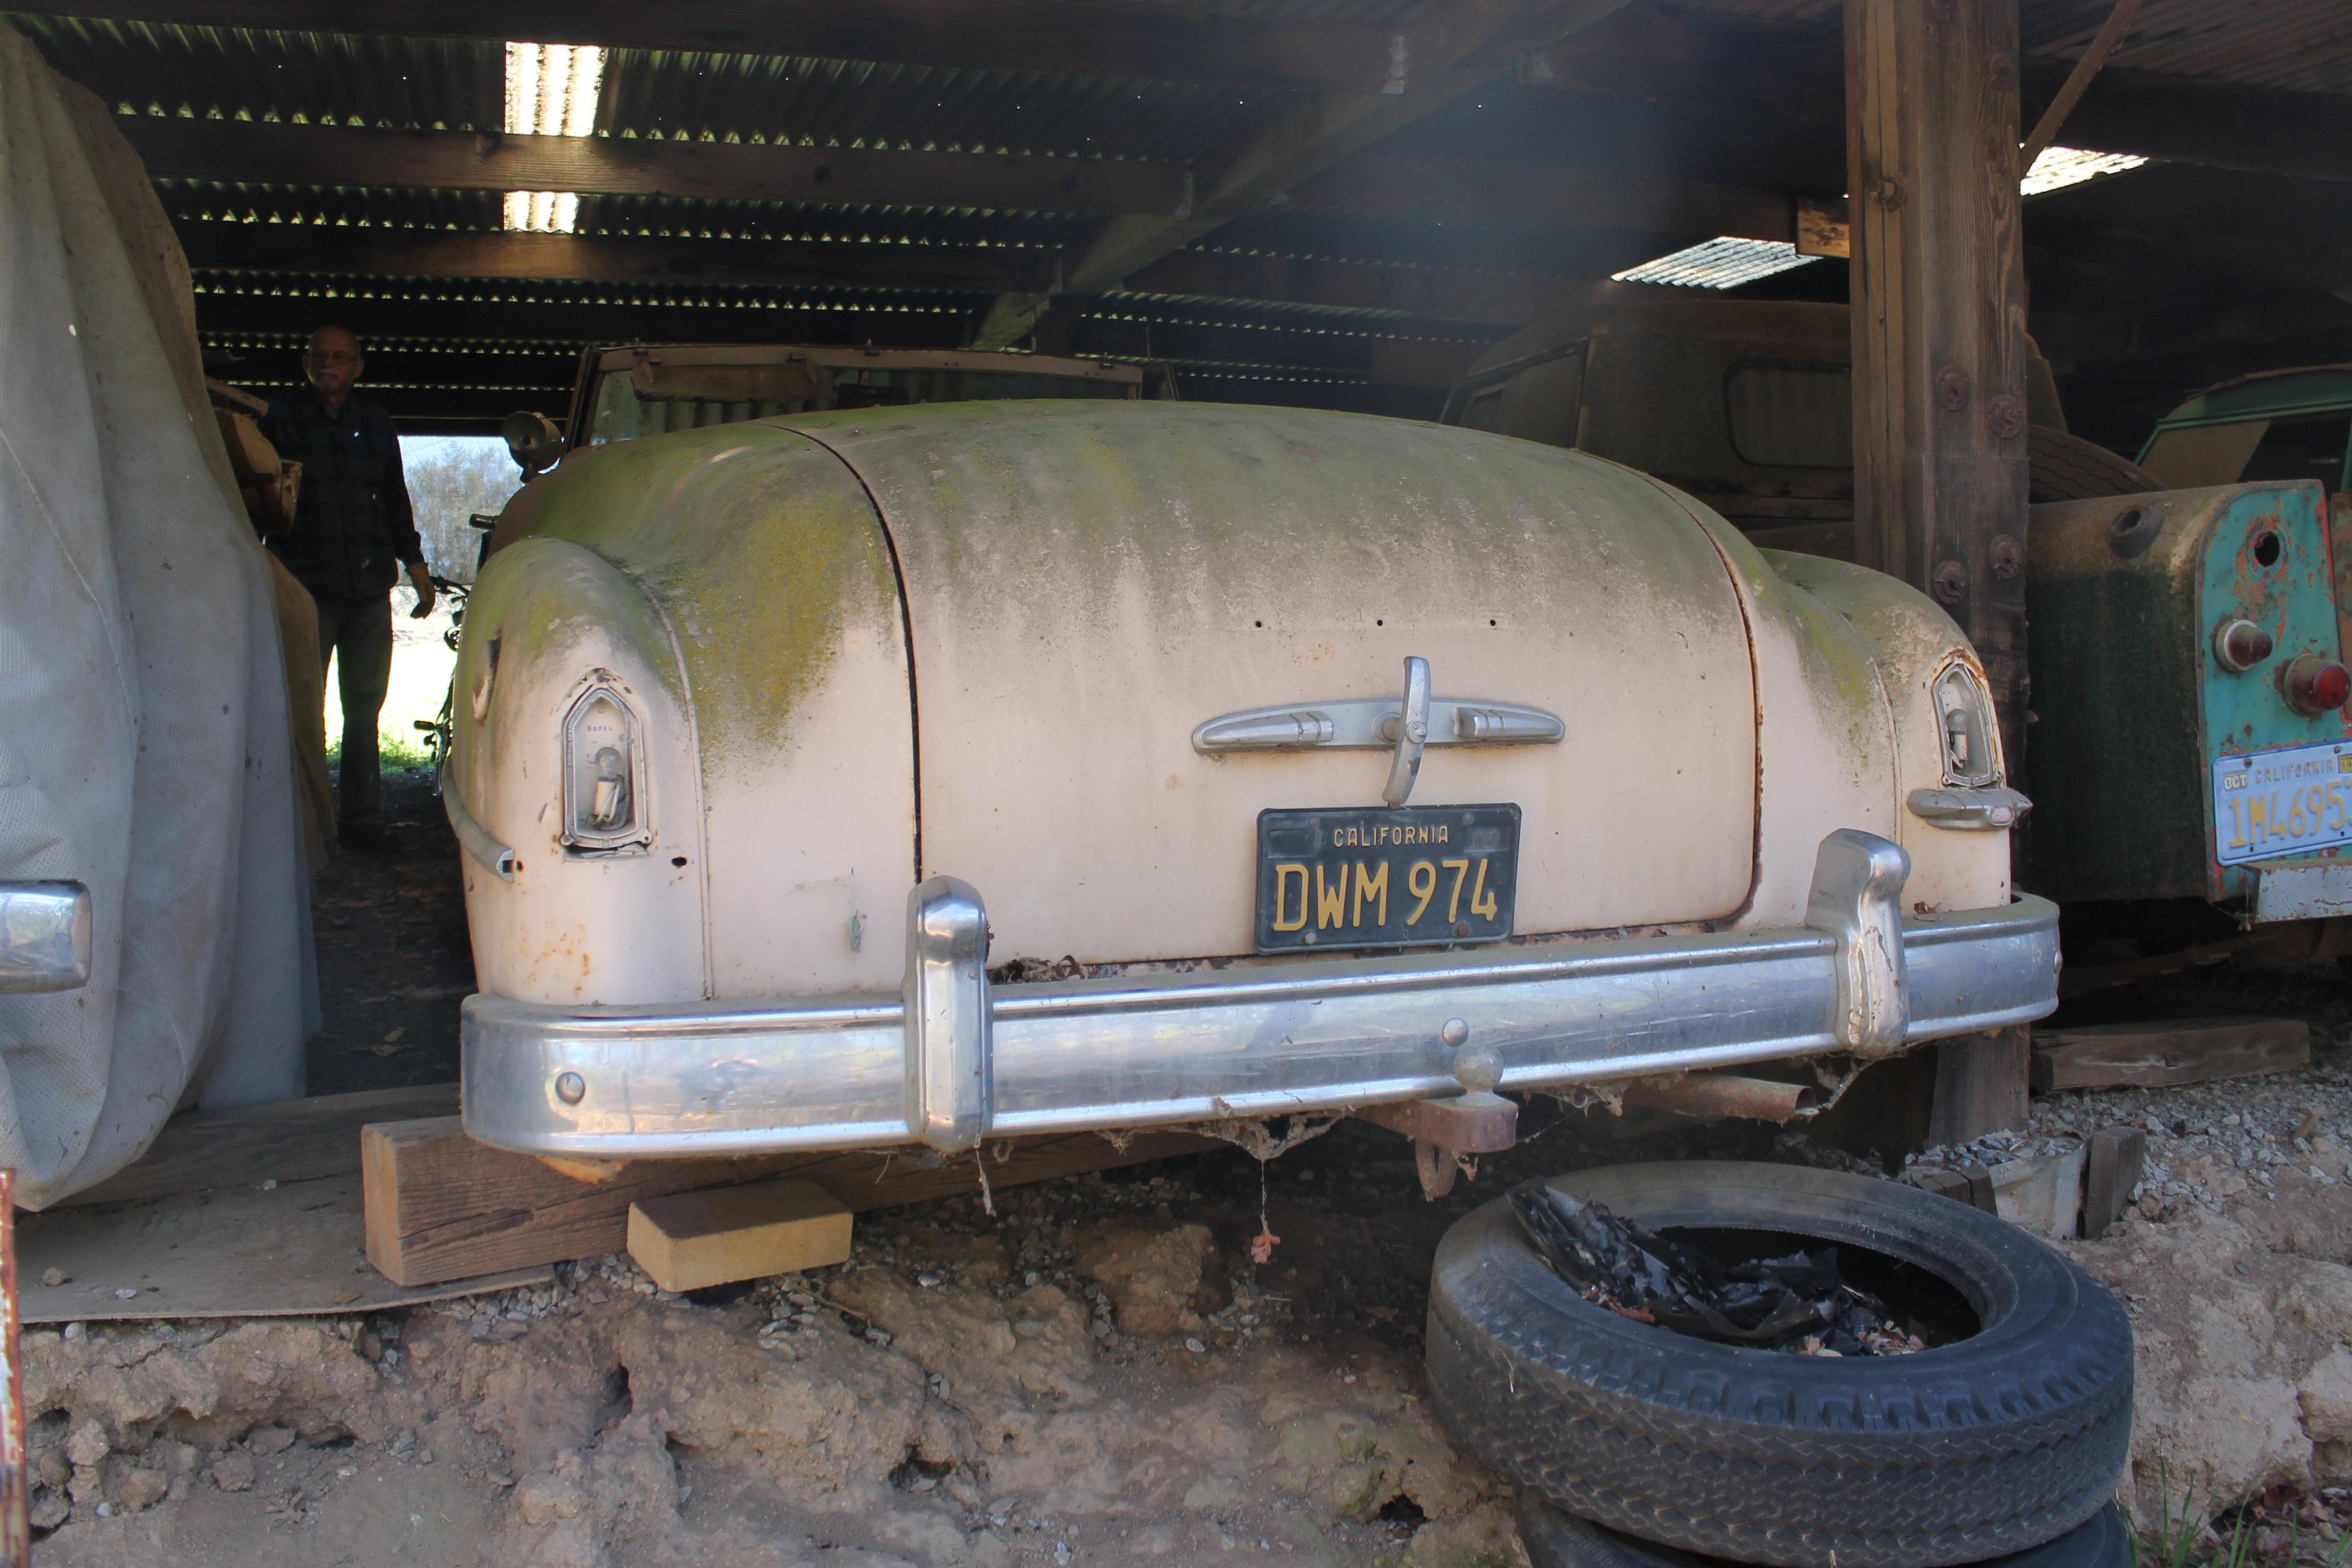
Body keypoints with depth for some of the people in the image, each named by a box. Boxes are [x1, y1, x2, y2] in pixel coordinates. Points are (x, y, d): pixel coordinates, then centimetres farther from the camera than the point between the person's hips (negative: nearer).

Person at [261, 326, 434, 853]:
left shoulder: (375, 421, 14)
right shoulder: (281, 417, 5)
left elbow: (395, 497, 20)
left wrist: (415, 562, 18)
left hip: (369, 588, 3)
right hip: (305, 586, -3)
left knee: (365, 706, 7)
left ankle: (361, 819, 14)